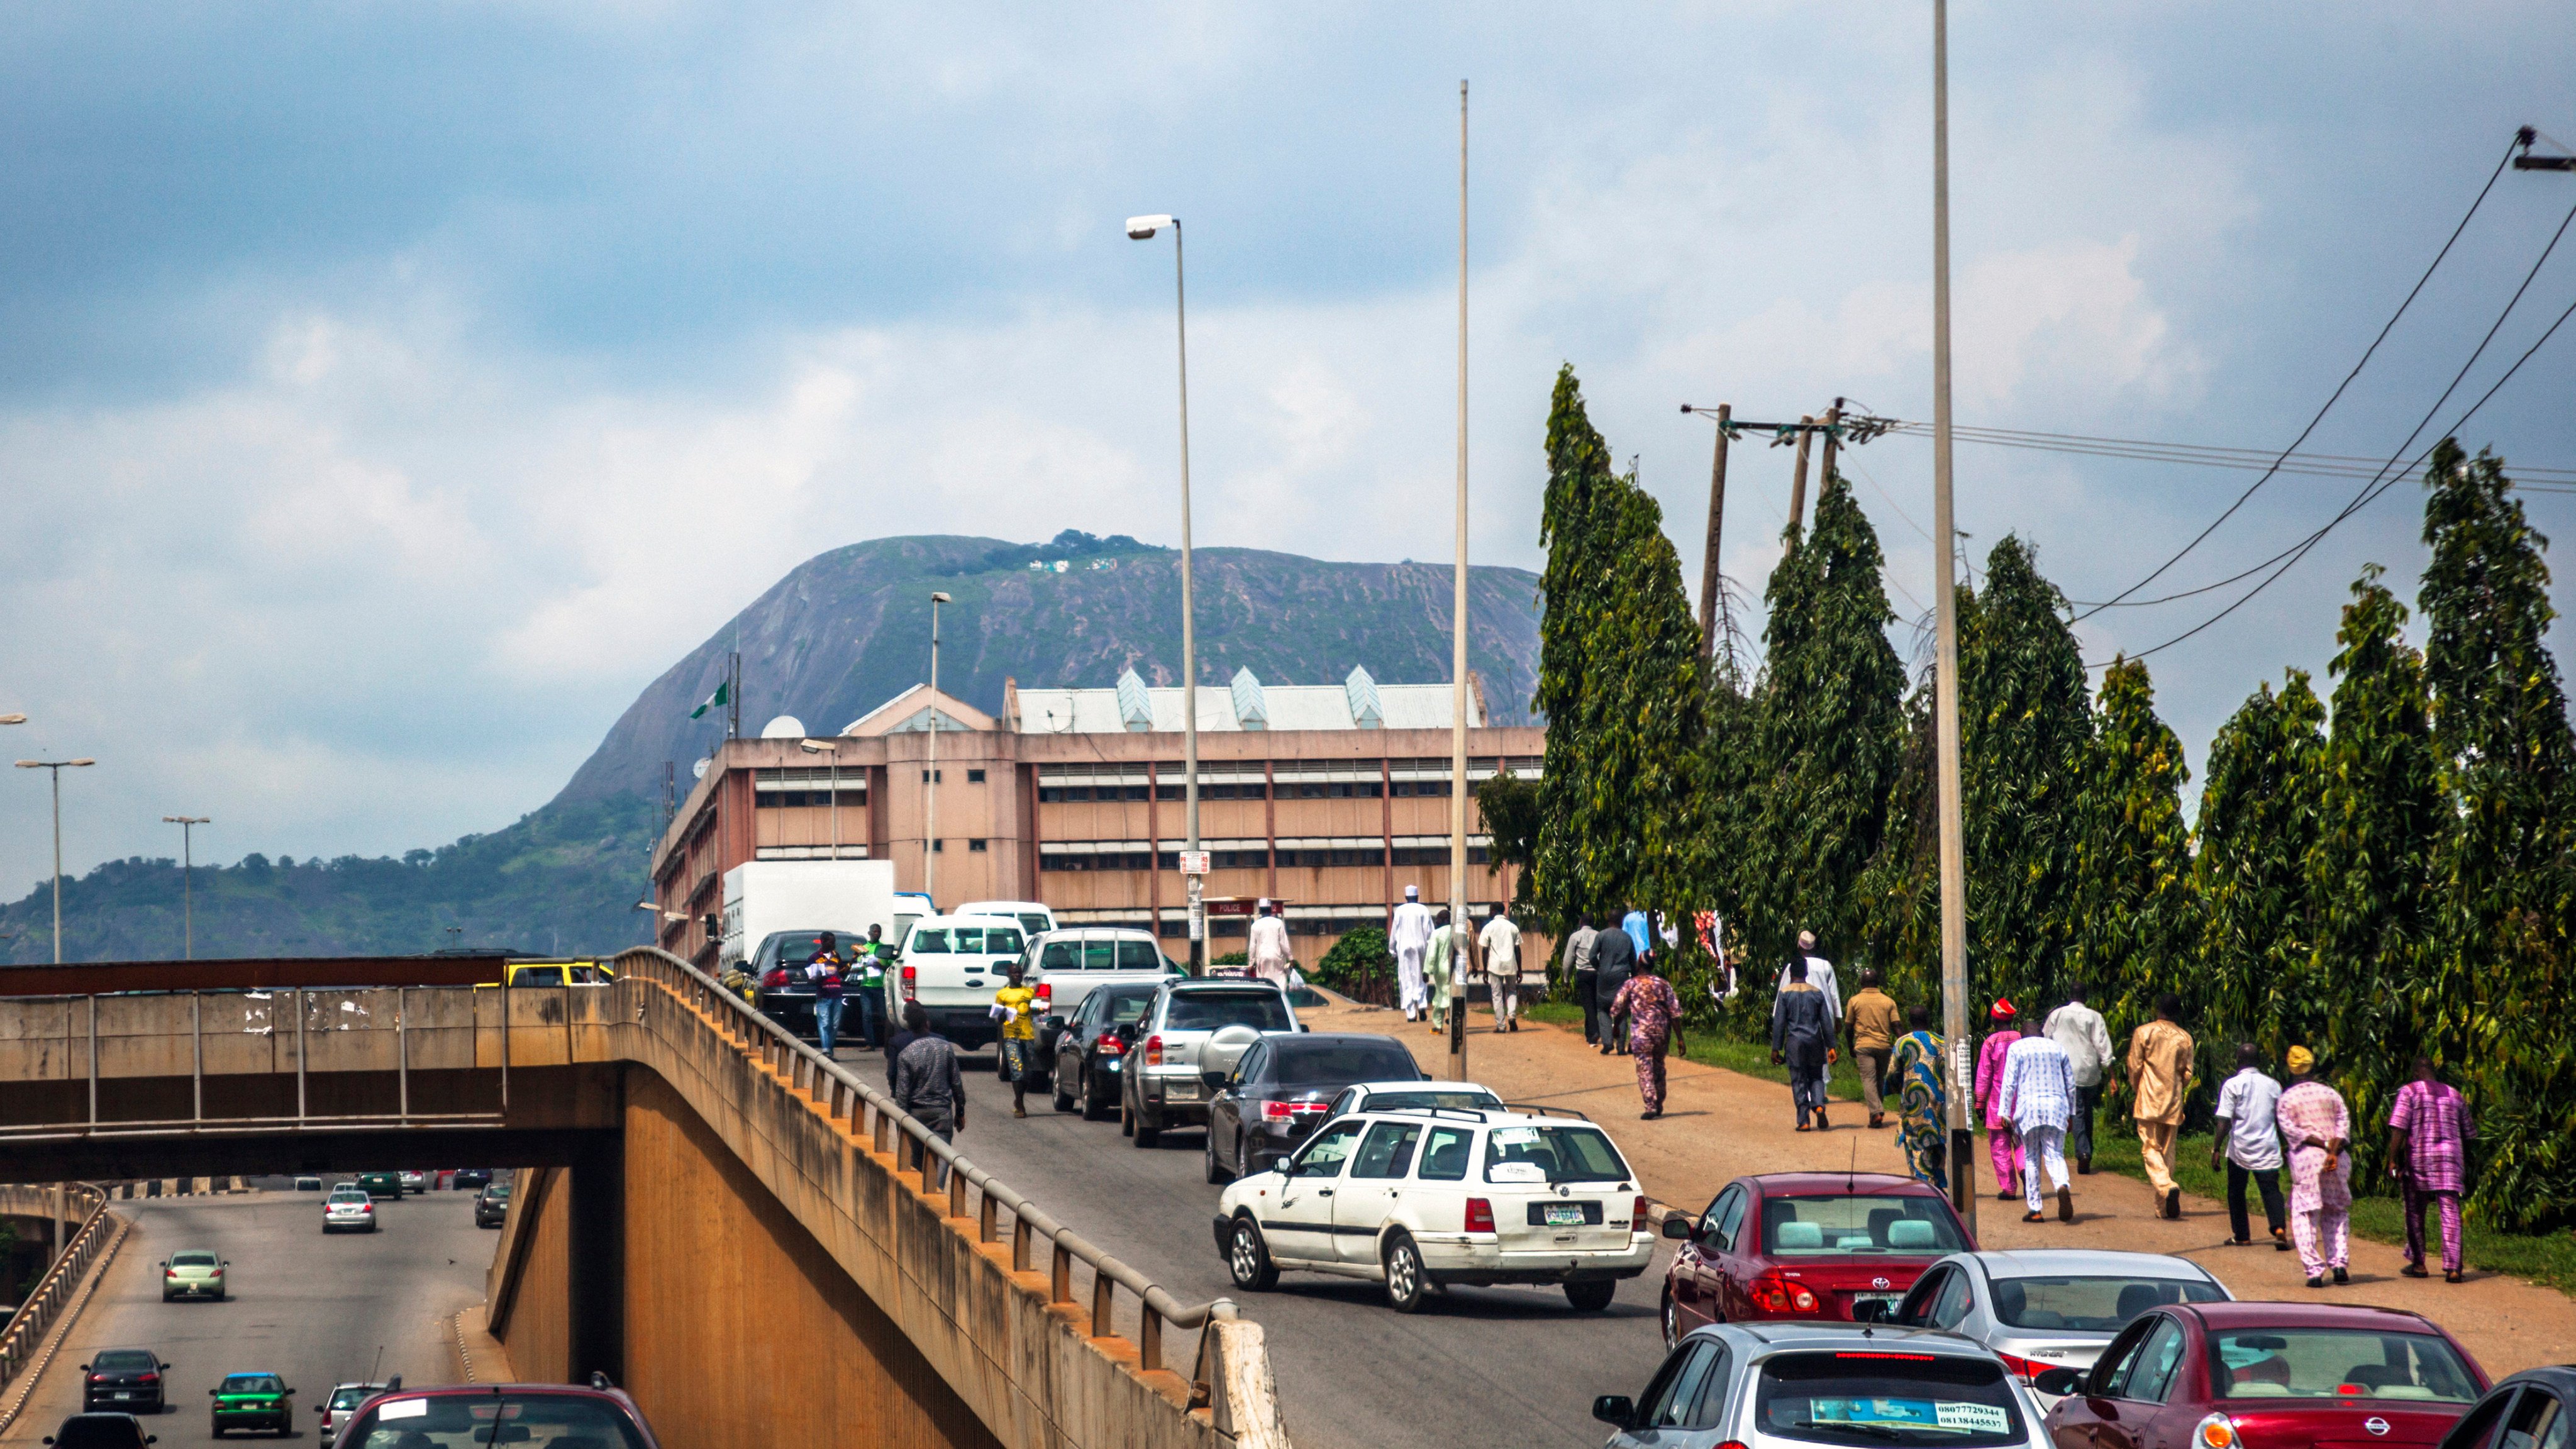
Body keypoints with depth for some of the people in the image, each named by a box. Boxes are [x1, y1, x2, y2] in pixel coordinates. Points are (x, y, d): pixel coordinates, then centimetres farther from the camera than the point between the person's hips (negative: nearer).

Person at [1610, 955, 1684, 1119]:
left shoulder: (1630, 985, -3)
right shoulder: (1664, 984, 2)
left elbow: (1617, 1011, 3)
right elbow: (1675, 1013, -1)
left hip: (1641, 1033, -3)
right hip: (1662, 1032, 3)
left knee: (1645, 1070, -2)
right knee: (1659, 1068, 19)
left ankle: (1651, 1106, -13)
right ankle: (1659, 1106, 27)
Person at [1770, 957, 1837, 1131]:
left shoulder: (1785, 993, -1)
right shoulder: (1817, 993, 6)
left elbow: (1779, 1023, -3)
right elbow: (1826, 1022, 6)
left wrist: (1776, 1049, 1)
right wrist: (1831, 1047, 10)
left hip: (1795, 1041, -2)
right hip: (1815, 1040, 2)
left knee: (1799, 1082, 2)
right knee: (1816, 1077, 13)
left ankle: (1803, 1121, -1)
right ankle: (1819, 1106, -13)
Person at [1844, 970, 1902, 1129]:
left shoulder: (1855, 1001, 2)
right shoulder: (1889, 1002, 5)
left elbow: (1848, 1028, 5)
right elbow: (1896, 1026, 1)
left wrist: (1851, 1048, 16)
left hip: (1864, 1046, -2)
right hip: (1884, 1046, 2)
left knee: (1869, 1080, -8)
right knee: (1881, 1080, 15)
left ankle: (1876, 1112, -25)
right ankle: (1879, 1112, 21)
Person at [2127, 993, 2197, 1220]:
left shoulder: (2144, 1033, -4)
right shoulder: (2185, 1038, 4)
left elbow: (2134, 1067, -3)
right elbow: (2188, 1074, 6)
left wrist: (2134, 1095, 10)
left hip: (2149, 1100, -3)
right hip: (2173, 1102, 3)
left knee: (2150, 1148, -4)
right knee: (2168, 1150, 10)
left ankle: (2166, 1187, -29)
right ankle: (2164, 1206, 12)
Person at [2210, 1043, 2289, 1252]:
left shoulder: (2233, 1085, -6)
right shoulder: (2273, 1085, 5)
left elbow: (2224, 1122, -11)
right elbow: (2281, 1120, 12)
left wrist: (2216, 1149, -7)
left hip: (2239, 1148, -2)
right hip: (2268, 1149, 2)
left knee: (2236, 1191, 14)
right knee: (2271, 1190, -1)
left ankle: (2242, 1235, 19)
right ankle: (2279, 1229, -24)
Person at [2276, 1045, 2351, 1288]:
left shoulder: (2286, 1099, 3)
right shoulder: (2330, 1094, 9)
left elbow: (2291, 1129, -9)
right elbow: (2344, 1124, -2)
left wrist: (2322, 1145, -11)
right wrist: (2333, 1151, -12)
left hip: (2304, 1159, -3)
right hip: (2336, 1161, 3)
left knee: (2305, 1216, 1)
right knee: (2337, 1213, 15)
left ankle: (2314, 1270, -9)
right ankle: (2339, 1264, 4)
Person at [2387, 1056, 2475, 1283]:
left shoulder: (2410, 1092, 0)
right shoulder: (2455, 1095, 14)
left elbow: (2398, 1129, -10)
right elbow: (2467, 1134, 17)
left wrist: (2392, 1160, -9)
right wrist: (2465, 1167, 25)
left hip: (2419, 1157, -3)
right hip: (2451, 1158, 3)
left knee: (2415, 1213, 13)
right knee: (2450, 1213, -2)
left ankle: (2417, 1264, 20)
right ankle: (2452, 1267, -11)